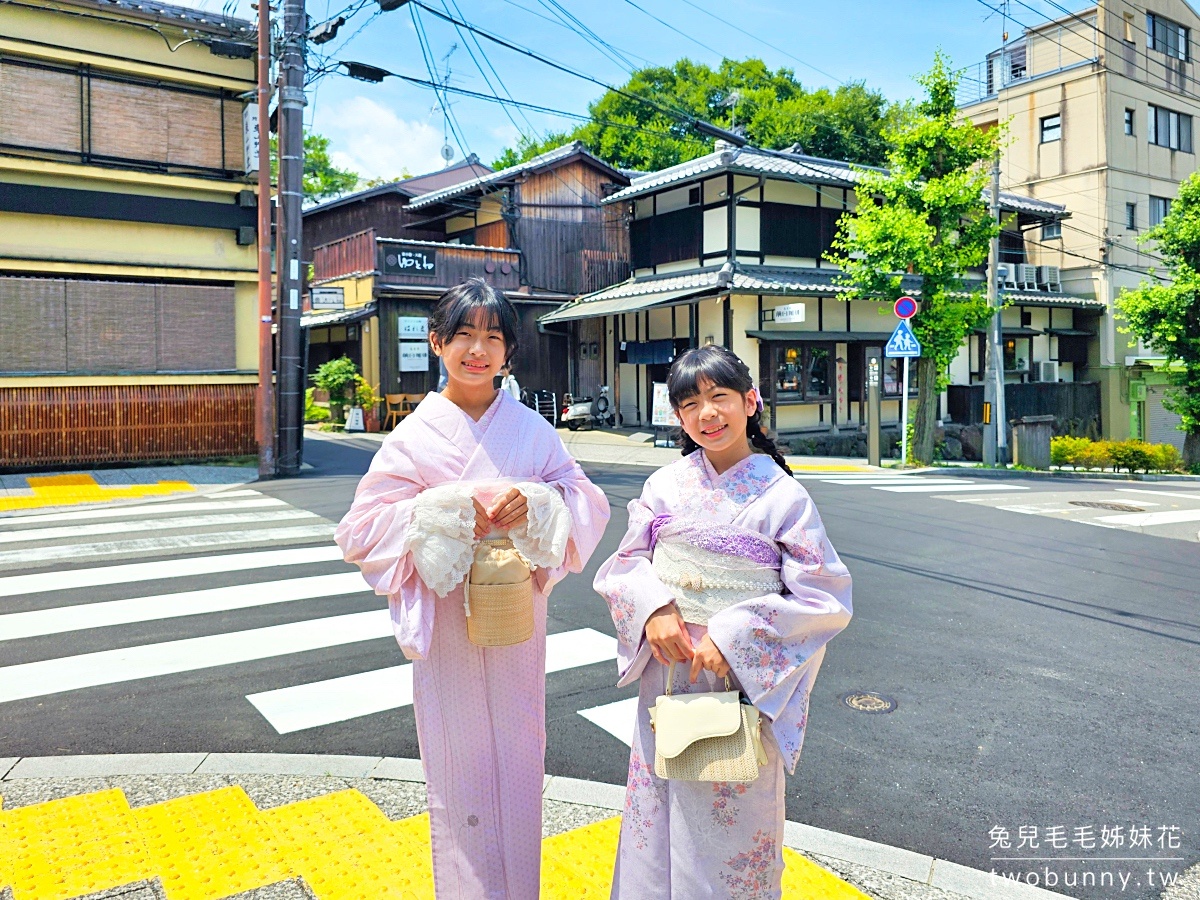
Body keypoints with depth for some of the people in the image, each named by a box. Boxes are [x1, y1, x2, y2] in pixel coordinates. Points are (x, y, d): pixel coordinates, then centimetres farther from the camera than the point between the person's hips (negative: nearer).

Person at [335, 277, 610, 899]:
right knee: (459, 762, 7)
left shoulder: (531, 429, 2)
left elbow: (586, 501, 3)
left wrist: (533, 503, -17)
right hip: (447, 618, -2)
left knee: (519, 758, 12)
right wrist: (453, 510, -19)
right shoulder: (415, 434, -4)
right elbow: (362, 530, -7)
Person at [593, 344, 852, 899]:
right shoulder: (666, 485, 0)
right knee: (662, 815, 14)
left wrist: (733, 636, -18)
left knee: (735, 819, 10)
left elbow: (825, 598, -10)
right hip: (665, 674, 3)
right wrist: (654, 608, -17)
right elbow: (625, 563, 4)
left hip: (742, 683, -2)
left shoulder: (782, 495, -8)